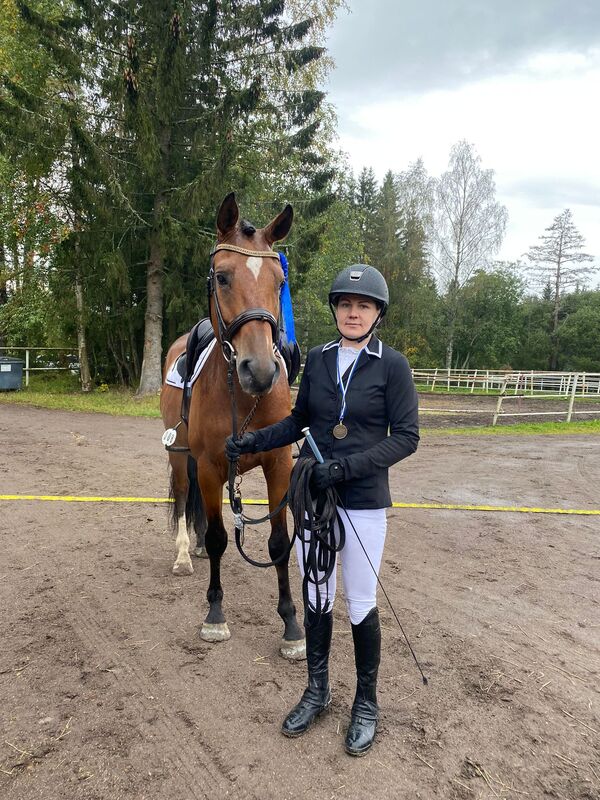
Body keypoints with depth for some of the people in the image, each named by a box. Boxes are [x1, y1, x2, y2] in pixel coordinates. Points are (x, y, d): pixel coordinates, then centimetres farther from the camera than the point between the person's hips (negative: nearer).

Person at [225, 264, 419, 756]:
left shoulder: (392, 366, -9)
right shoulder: (317, 359, 3)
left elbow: (406, 437, -12)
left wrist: (348, 465, -23)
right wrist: (253, 441, -3)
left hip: (363, 502, -4)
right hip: (312, 495, 4)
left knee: (360, 605, 9)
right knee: (316, 598, 16)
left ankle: (366, 702, 33)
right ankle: (317, 691, 38)